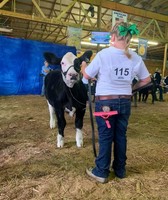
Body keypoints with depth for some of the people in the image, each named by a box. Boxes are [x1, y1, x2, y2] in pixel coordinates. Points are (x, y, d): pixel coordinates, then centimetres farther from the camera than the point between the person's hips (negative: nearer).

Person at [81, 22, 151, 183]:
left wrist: (83, 66, 18)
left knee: (105, 136, 6)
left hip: (105, 101, -3)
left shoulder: (103, 54, -11)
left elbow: (87, 75, -2)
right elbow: (146, 80, 10)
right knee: (121, 136, 14)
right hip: (125, 102, 4)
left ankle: (101, 172, 18)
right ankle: (120, 170, 29)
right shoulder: (136, 58, 1)